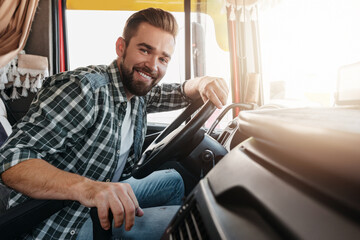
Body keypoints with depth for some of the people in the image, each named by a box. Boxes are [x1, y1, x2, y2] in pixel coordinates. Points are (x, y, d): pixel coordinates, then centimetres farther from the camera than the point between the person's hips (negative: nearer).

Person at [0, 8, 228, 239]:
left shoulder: (138, 89, 1)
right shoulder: (83, 87, -25)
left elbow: (179, 94, 14)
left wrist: (202, 83, -10)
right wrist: (86, 187, -46)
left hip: (105, 197, 9)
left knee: (172, 180, 19)